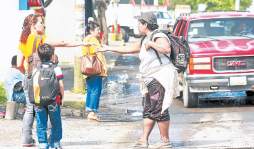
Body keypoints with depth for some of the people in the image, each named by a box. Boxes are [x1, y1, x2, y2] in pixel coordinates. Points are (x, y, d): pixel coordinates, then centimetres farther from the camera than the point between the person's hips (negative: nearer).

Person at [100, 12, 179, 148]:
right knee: (148, 111, 8)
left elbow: (167, 50, -32)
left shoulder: (158, 37, -12)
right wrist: (108, 48, 35)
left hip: (161, 79, -10)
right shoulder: (144, 41, 18)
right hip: (150, 81, 10)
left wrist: (151, 44, -24)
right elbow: (128, 49, 30)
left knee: (159, 110, -10)